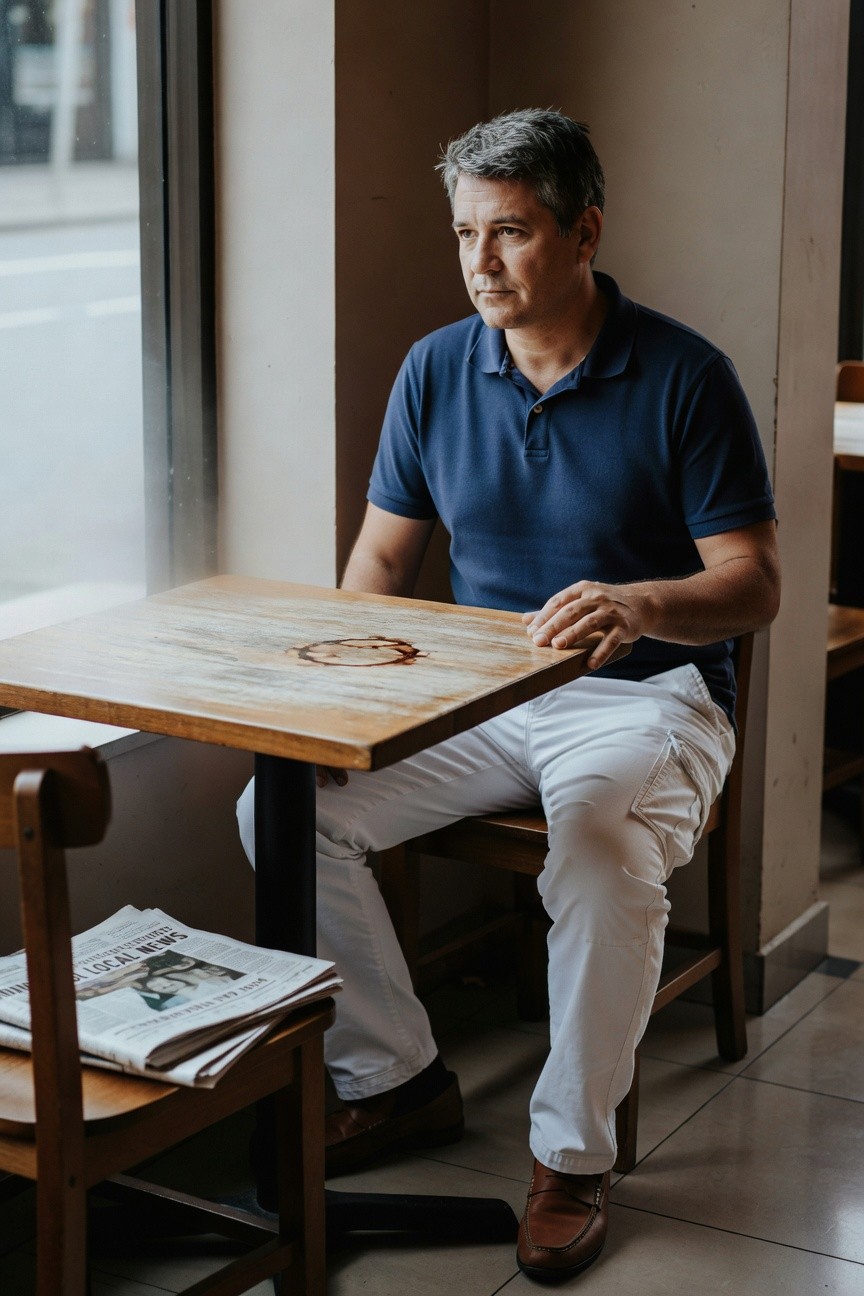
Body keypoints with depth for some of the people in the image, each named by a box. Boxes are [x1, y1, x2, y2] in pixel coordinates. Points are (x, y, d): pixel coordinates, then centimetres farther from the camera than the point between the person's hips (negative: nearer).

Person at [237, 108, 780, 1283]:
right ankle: (396, 1079, 2)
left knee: (600, 837, -37)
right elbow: (382, 556, 11)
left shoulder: (684, 377, -8)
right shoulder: (436, 369, 5)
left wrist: (636, 603, -33)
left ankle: (573, 1153, -17)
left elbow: (753, 587, -12)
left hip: (642, 699, -4)